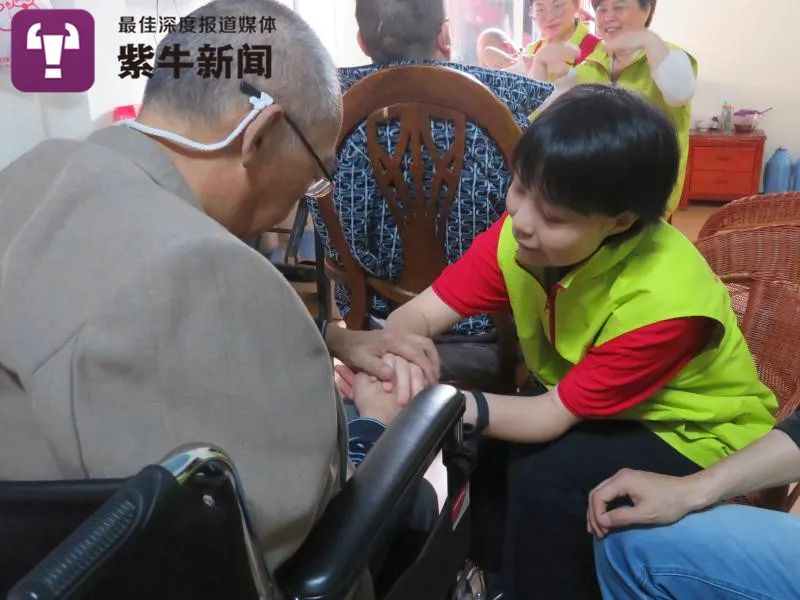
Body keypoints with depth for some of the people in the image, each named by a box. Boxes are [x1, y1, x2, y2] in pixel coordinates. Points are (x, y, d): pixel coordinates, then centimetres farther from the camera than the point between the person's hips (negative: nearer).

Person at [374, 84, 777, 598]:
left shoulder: (663, 303, -34)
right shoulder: (525, 231, -19)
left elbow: (550, 417, -29)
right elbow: (422, 312, -21)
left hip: (696, 435, -5)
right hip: (595, 408, 6)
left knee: (543, 477, -28)